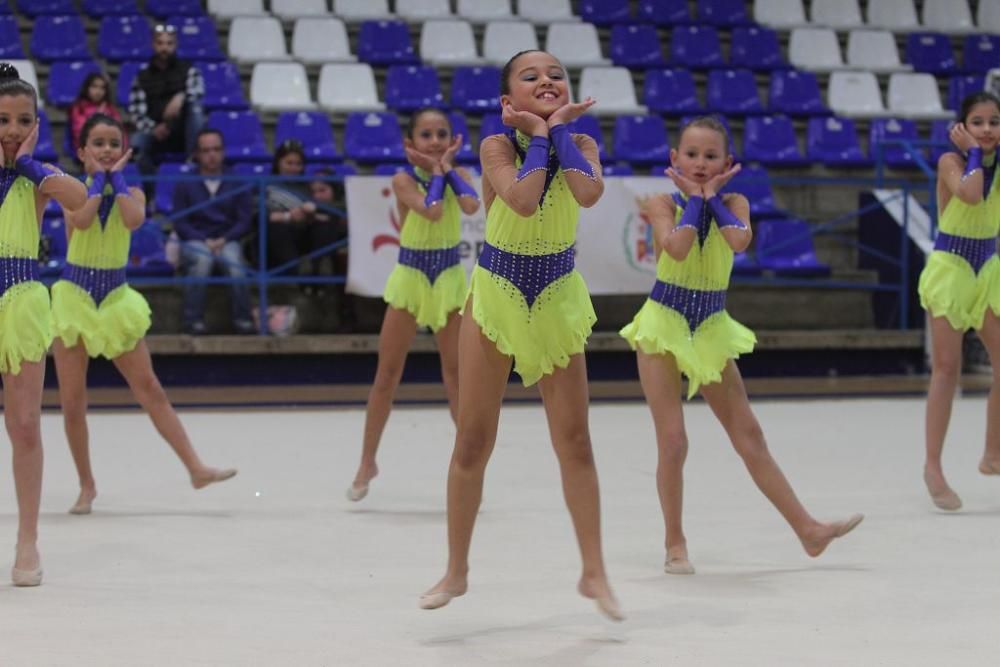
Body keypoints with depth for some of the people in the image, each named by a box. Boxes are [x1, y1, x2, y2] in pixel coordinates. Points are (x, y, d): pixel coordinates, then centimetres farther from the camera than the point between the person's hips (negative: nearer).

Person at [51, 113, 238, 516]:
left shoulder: (131, 193, 3)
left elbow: (134, 220, -22)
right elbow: (81, 220, -26)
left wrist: (117, 177, -11)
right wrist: (98, 178, -14)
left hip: (116, 298, 1)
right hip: (74, 296, -1)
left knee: (150, 389, -3)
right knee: (72, 400, 1)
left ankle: (196, 468, -7)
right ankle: (87, 485, 14)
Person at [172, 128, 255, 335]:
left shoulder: (238, 183, 10)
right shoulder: (185, 184, 7)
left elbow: (245, 221, 6)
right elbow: (180, 223, 2)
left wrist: (223, 240, -12)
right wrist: (205, 241, -14)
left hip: (227, 240, 1)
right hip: (195, 240, -1)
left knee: (234, 259, -34)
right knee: (202, 259, -36)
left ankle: (242, 319, -30)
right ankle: (193, 320, -34)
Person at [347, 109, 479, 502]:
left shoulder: (457, 175, 0)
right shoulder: (404, 179, -9)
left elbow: (471, 205, -21)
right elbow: (432, 211, -26)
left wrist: (448, 166, -12)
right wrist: (435, 170, -13)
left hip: (449, 278, 2)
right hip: (410, 277, -2)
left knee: (457, 373, 3)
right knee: (387, 373, 3)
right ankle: (367, 462, 13)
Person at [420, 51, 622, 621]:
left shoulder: (581, 144, -5)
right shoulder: (498, 146, -12)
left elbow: (589, 193, -27)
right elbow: (523, 200, -32)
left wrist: (560, 129, -19)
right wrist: (538, 134, -21)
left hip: (559, 298, 2)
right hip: (496, 294, -2)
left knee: (574, 439, 2)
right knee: (473, 440, 3)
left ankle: (595, 572, 8)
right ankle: (457, 571, 15)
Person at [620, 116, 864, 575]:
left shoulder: (734, 203, 1)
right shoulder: (663, 203, -6)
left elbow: (740, 241, -22)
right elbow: (677, 248, -26)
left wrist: (713, 196, -12)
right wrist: (694, 197, -13)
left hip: (711, 329, 3)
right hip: (663, 325, -3)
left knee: (749, 436, 6)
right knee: (672, 443, -4)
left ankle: (807, 529, 6)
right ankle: (675, 544, 9)